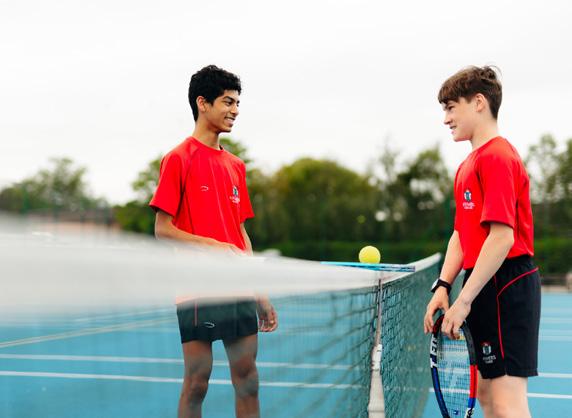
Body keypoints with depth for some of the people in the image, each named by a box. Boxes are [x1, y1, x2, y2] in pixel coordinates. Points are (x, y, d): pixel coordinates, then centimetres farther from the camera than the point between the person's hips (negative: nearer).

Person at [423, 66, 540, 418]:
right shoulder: (468, 165, 16)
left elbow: (502, 237, -22)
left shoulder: (497, 157, -15)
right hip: (485, 288, 10)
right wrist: (443, 286, 5)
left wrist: (465, 300, -21)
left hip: (506, 286, -10)